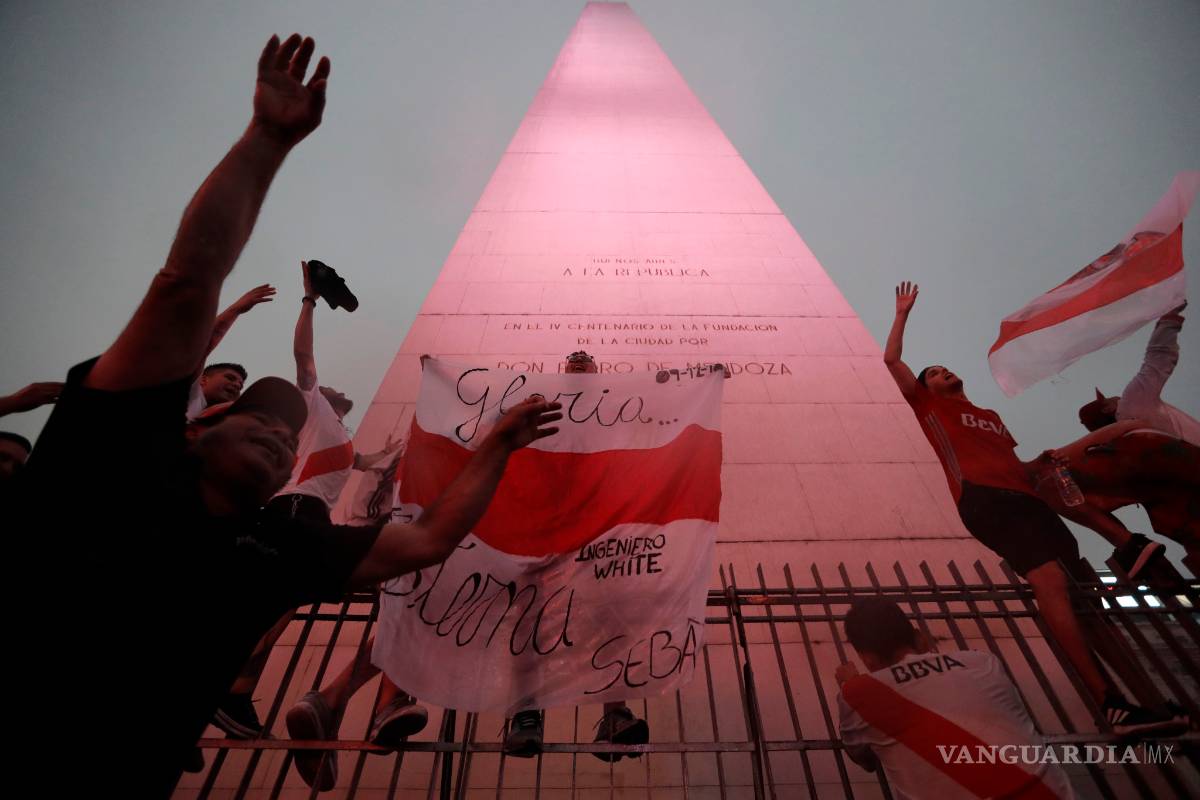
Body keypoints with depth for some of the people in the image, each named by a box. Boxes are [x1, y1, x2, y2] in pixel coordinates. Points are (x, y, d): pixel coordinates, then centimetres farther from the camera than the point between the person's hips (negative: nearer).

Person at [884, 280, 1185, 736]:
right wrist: (902, 314, 17)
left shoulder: (991, 417, 36)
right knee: (1050, 581, -22)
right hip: (983, 498, -8)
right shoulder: (928, 406, 16)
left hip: (1025, 497, 8)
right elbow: (891, 360, 10)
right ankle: (1111, 703, -25)